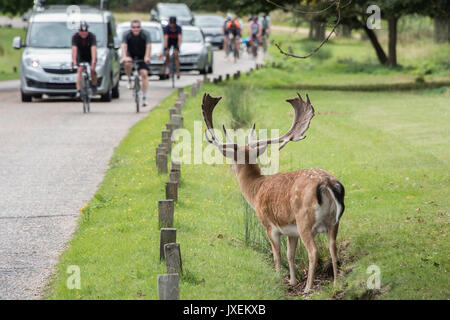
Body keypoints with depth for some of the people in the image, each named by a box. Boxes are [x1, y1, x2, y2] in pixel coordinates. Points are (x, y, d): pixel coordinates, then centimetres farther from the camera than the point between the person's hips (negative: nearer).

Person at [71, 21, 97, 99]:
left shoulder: (92, 36, -25)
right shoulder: (75, 37, -21)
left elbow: (93, 49, -36)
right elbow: (74, 49, -31)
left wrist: (93, 62, -48)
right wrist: (74, 61, -44)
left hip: (91, 56, -1)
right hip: (81, 57, 1)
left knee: (92, 70, -22)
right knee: (79, 70, -20)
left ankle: (94, 84, 7)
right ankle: (78, 91, -26)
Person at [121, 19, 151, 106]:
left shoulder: (145, 34, -20)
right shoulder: (126, 34, -19)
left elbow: (148, 46, -32)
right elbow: (124, 46, -32)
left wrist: (147, 57, -49)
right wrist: (124, 57, -49)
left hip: (142, 56, 0)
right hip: (130, 55, 0)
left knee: (144, 74, -12)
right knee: (127, 64, -33)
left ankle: (144, 97, -6)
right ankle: (129, 79, -3)